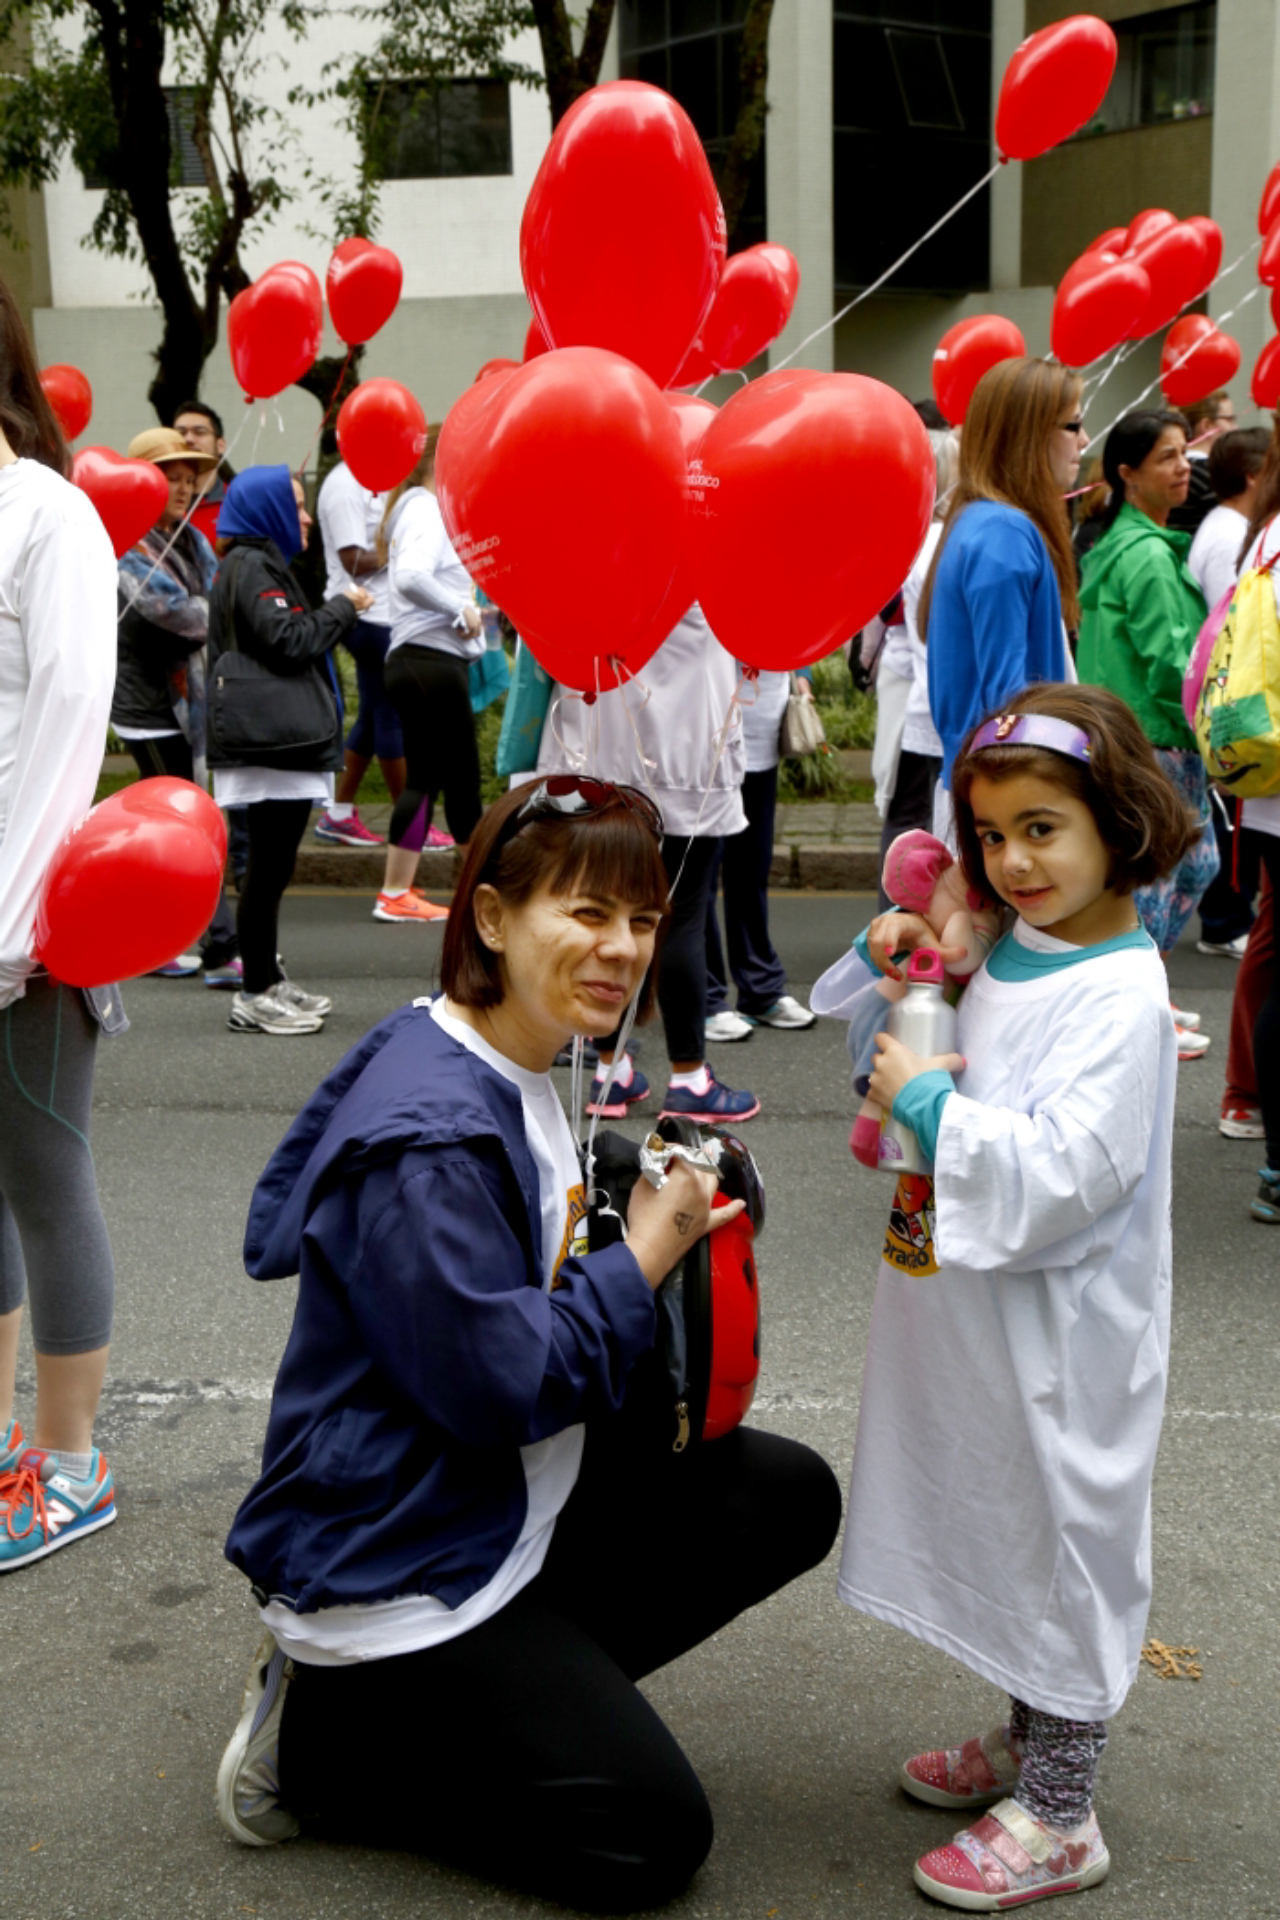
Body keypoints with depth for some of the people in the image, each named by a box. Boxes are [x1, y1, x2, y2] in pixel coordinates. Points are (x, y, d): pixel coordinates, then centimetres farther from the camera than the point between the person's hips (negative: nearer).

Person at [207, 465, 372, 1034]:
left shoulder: (261, 563, 22)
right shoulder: (251, 567, -10)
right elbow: (287, 641, -18)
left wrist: (341, 612, 12)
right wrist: (343, 606, -6)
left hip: (278, 743, 11)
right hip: (270, 746, -11)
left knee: (271, 869, 14)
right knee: (268, 869, -7)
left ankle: (269, 981, 21)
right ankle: (255, 995, -2)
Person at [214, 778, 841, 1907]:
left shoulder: (520, 1074, 5)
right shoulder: (428, 1135, -28)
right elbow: (500, 1381, -28)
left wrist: (660, 1212, 0)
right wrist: (645, 1254, -16)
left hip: (513, 1502, 10)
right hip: (394, 1561, -10)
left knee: (790, 1498, 6)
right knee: (652, 1837, -6)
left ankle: (514, 1694, 9)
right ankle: (313, 1736, 4)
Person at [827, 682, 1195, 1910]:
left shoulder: (1121, 995, -21)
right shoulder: (1004, 953, 4)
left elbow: (1064, 1175, -29)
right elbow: (902, 1062, 17)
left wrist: (933, 1107, -27)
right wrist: (887, 969, 0)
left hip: (1062, 1331, -8)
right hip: (978, 1305, 8)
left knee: (1061, 1542, 6)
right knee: (1004, 1533, 22)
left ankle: (1059, 1817, 23)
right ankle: (1026, 1739, 42)